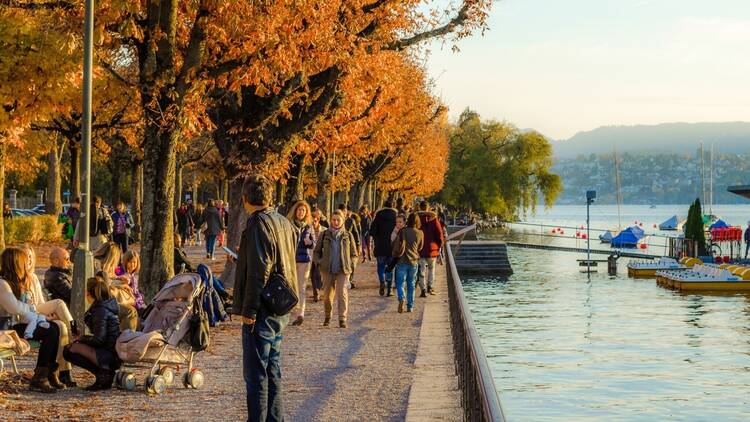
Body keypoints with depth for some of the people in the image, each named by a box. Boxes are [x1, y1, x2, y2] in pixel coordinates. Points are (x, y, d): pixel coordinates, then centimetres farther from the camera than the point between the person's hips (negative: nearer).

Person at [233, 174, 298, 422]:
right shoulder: (283, 222, 11)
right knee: (273, 371, 16)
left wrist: (249, 310, -18)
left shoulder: (258, 224, -16)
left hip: (262, 312, -9)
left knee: (255, 374, -4)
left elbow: (258, 272, -20)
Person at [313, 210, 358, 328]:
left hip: (343, 270, -1)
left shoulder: (348, 235, 7)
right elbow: (317, 251, 16)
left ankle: (342, 319, -12)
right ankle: (327, 317, 24)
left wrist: (351, 265, -1)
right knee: (327, 294, 4)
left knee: (342, 293, -14)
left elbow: (354, 254, 14)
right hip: (327, 270, 1)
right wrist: (319, 262, 0)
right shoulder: (325, 234, 7)